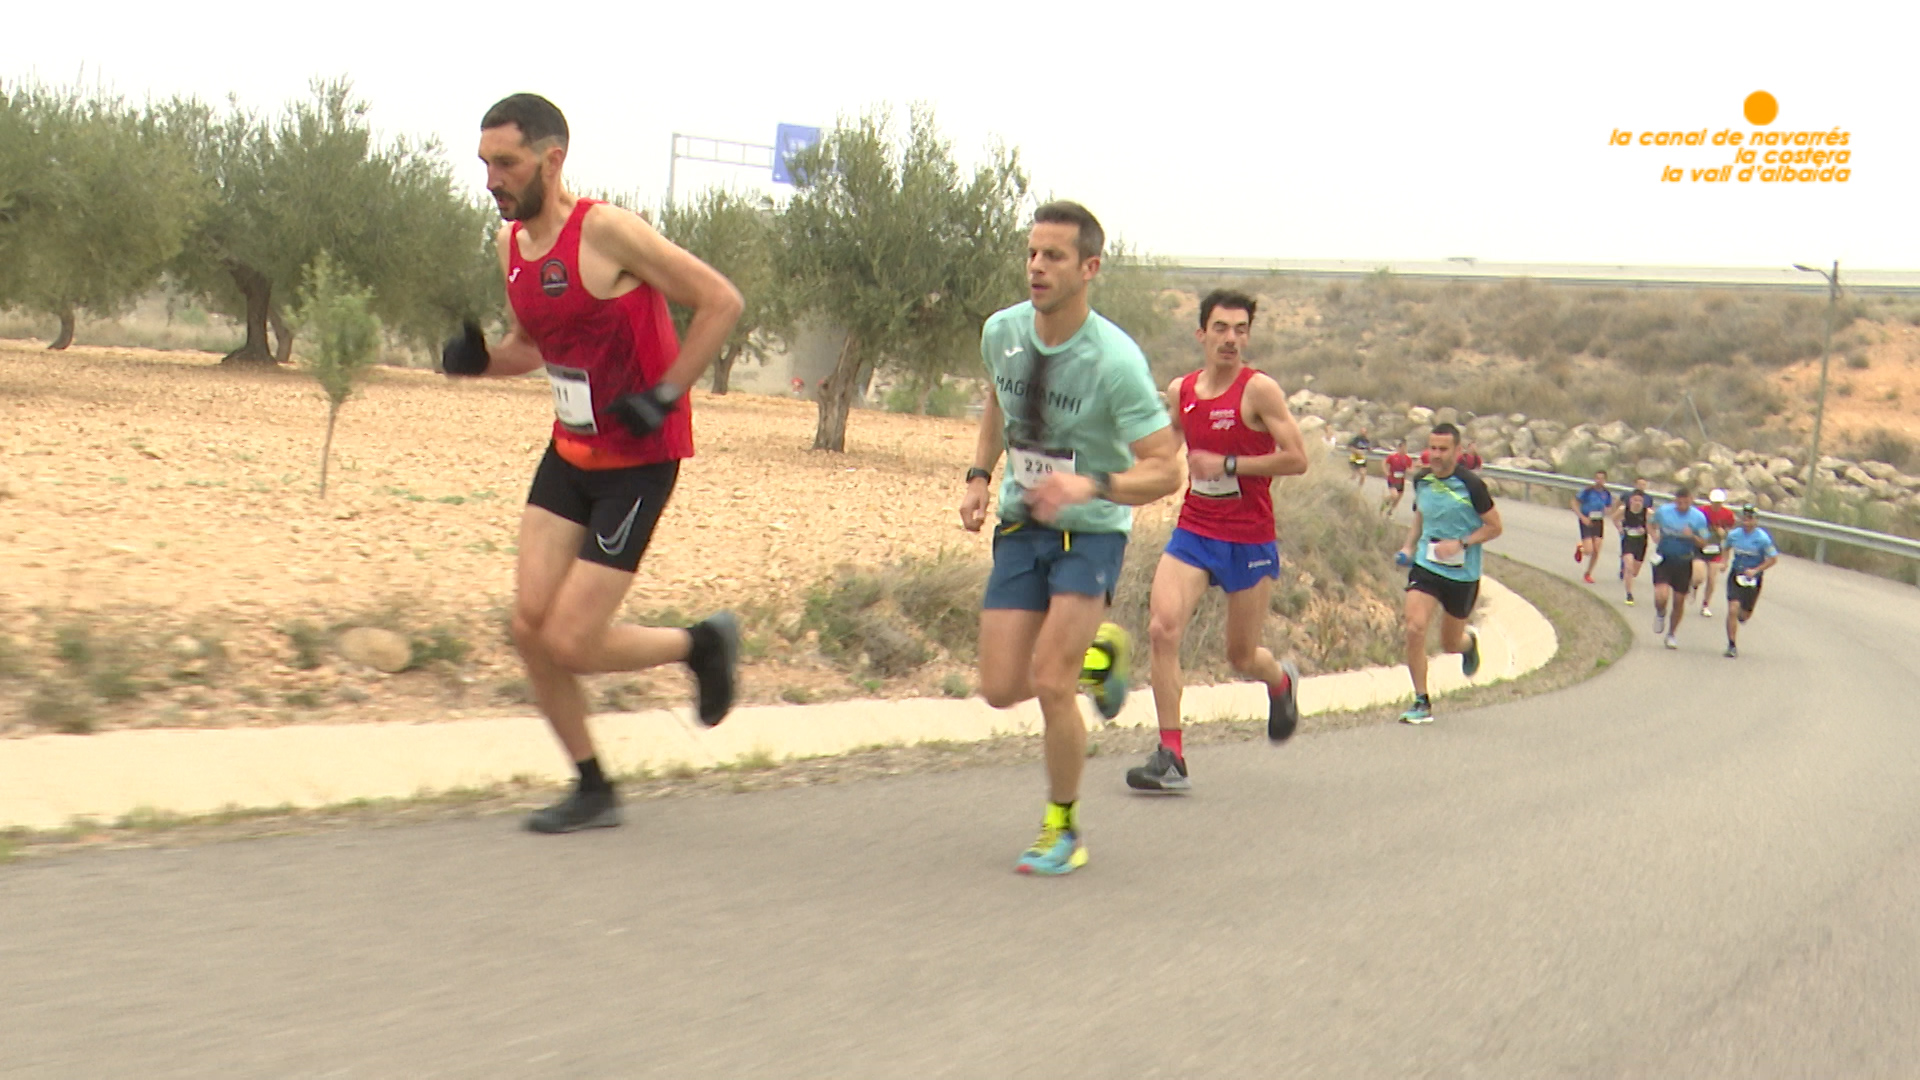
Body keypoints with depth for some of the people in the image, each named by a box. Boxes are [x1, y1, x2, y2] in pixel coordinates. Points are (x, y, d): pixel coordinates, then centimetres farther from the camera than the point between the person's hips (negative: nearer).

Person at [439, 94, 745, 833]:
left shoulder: (607, 232, -19)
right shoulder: (510, 243, 5)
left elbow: (721, 302, -16)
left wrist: (663, 396, -19)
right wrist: (478, 357, -2)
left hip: (638, 461, -7)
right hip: (570, 453, 7)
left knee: (570, 643, -9)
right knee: (530, 626, 0)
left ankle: (703, 643, 18)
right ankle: (593, 791, 17)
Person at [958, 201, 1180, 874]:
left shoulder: (1115, 360, -22)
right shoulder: (1002, 332, -6)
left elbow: (1165, 471, -21)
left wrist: (1092, 485, -39)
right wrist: (980, 476, 6)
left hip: (1091, 531, -5)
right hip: (1020, 524, 5)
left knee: (1050, 684, -16)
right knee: (1001, 690, 0)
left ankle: (1063, 829, 7)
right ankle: (1096, 651, 33)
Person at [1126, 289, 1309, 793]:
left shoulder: (1259, 390, -11)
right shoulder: (1180, 391, 5)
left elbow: (1297, 459, -16)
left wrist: (1228, 464, -18)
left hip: (1250, 541, -3)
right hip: (1193, 531, 4)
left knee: (1241, 656, 8)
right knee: (1163, 629, -18)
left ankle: (1282, 680, 47)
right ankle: (1171, 757, -13)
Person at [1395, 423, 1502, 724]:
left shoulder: (1471, 485, -14)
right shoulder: (1421, 480, 0)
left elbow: (1494, 526, -7)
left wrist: (1460, 544, -20)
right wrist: (1410, 545, 5)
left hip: (1462, 573, -2)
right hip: (1425, 566, 3)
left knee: (1450, 644, 10)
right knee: (1415, 628, -18)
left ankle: (1469, 641, 51)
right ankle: (1421, 702, -6)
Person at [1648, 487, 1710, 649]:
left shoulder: (1698, 517, -6)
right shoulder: (1662, 511, -5)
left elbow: (1703, 543, -4)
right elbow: (1653, 524, 16)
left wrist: (1692, 536, -24)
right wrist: (1655, 536, -3)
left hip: (1684, 562, 1)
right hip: (1663, 559, -1)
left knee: (1679, 601, 7)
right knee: (1661, 596, -20)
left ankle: (1671, 634, 27)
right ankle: (1660, 614, 17)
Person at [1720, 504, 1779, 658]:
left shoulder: (1763, 538, -14)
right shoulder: (1733, 535, -3)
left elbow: (1773, 559, -9)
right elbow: (1726, 548, 18)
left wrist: (1755, 570, -17)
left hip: (1753, 578, -1)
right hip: (1735, 575, 1)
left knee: (1746, 614, 10)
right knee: (1733, 609, -14)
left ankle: (1742, 615, 52)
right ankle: (1732, 646, -8)